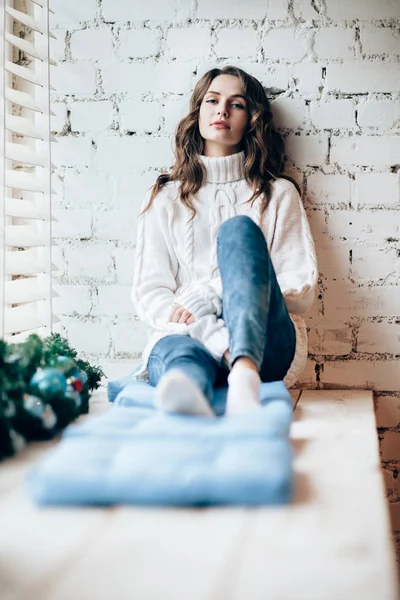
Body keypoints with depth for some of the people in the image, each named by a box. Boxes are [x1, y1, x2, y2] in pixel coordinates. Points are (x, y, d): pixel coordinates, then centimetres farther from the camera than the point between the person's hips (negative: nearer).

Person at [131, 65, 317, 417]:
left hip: (266, 345, 0)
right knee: (178, 350, -38)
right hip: (188, 336, 1)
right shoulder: (165, 198, 21)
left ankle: (246, 372, -54)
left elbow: (303, 289, 8)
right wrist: (219, 337, -14)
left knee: (240, 228, -27)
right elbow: (149, 294, 7)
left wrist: (208, 293, -9)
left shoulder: (279, 194, 20)